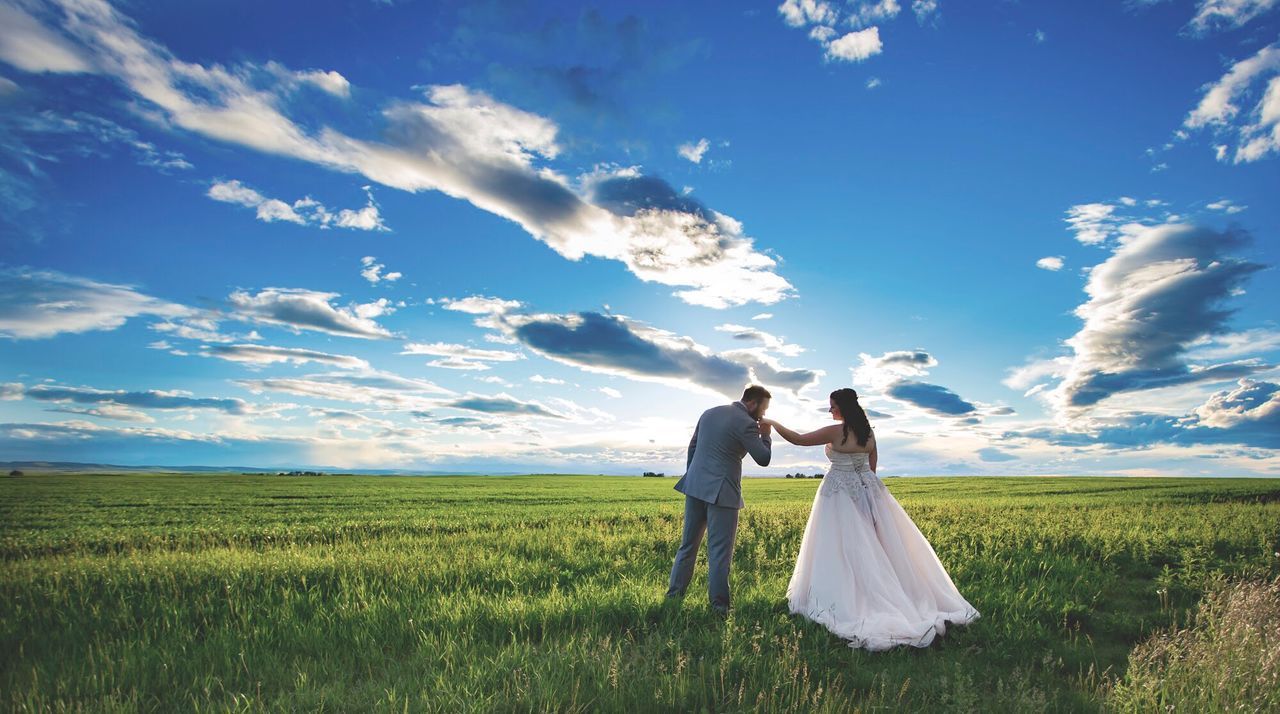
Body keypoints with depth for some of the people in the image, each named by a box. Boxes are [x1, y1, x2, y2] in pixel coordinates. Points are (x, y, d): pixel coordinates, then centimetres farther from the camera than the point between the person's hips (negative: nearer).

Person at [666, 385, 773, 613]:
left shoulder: (709, 413, 11)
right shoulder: (745, 423, -12)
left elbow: (692, 447, 16)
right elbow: (764, 459, -8)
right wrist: (765, 434, 8)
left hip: (695, 487, 7)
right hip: (721, 492, -7)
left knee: (689, 544, 16)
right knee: (720, 550, 2)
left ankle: (674, 594, 22)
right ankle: (719, 603, 6)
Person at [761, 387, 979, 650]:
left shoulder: (835, 432, -16)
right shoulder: (869, 433, 5)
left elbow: (797, 439, -14)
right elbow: (873, 465, 13)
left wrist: (772, 423, -3)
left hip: (841, 493, -7)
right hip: (867, 490, 7)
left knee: (844, 549, -1)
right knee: (876, 546, 13)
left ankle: (846, 603, 3)